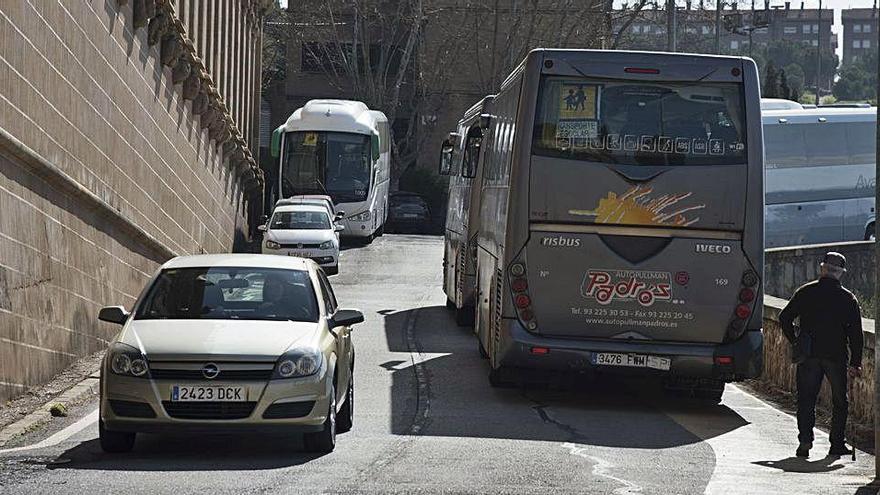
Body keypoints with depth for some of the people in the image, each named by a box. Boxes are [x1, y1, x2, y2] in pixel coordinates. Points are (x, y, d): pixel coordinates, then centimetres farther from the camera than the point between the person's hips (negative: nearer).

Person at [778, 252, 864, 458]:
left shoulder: (805, 292, 2)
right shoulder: (848, 299, 2)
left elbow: (785, 318, 2)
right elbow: (856, 333, 1)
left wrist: (794, 341, 14)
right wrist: (855, 363, 4)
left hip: (808, 355, 0)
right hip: (836, 356, 0)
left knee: (806, 400, 4)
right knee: (839, 402, 11)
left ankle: (805, 440, -11)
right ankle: (837, 444, 9)